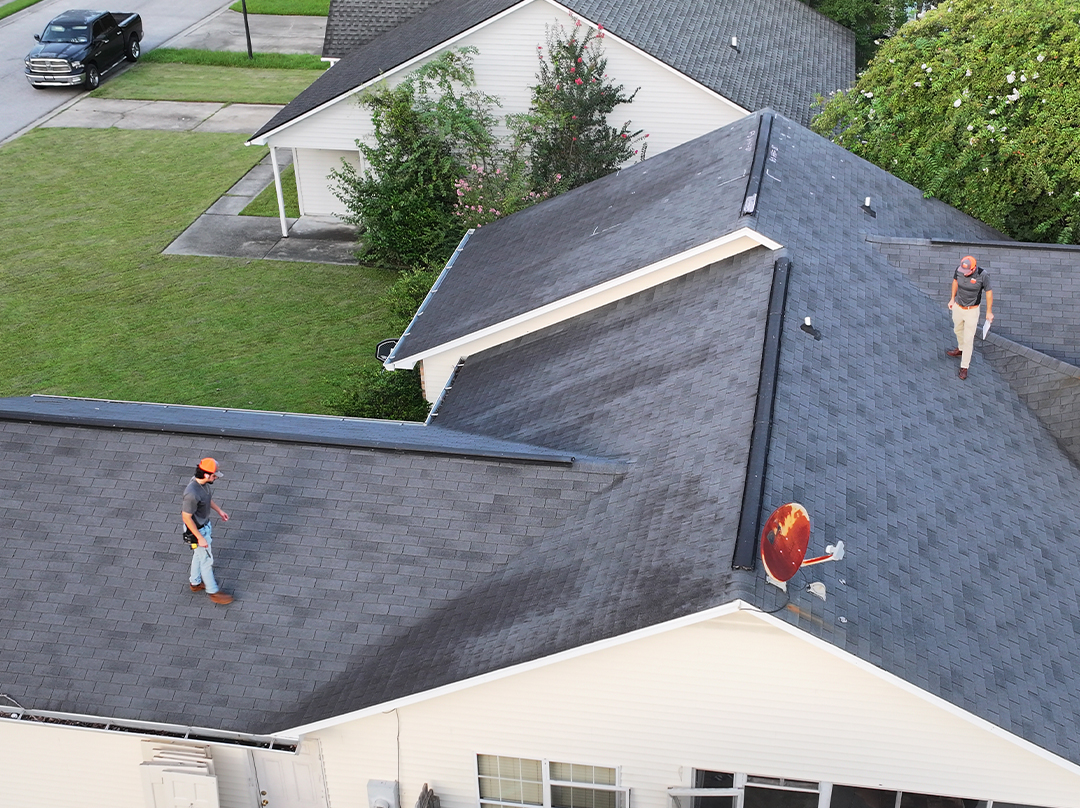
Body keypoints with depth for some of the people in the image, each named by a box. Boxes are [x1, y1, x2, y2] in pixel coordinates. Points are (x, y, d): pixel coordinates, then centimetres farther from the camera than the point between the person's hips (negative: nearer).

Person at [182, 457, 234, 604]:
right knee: (206, 560, 7)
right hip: (197, 529, -9)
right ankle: (213, 591, 24)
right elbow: (186, 517, -29)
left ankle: (195, 582, 47)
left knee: (199, 554, 27)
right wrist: (200, 538, -23)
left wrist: (219, 511, 17)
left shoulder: (203, 482, -10)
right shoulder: (192, 494, -37)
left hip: (204, 523, 9)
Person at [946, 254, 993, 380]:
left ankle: (964, 367, 14)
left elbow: (989, 292, -13)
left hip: (972, 311, -5)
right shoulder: (959, 270, -17)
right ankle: (961, 349, 57)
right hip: (958, 307, 5)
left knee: (968, 340, 2)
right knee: (958, 330, 29)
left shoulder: (982, 276, -27)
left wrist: (989, 312, -6)